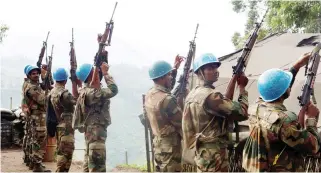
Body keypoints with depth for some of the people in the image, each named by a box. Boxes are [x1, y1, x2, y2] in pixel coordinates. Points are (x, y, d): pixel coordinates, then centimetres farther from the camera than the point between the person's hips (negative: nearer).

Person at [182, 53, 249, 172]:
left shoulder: (192, 94, 9)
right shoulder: (211, 96, -21)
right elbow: (242, 113, -19)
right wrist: (242, 88, -7)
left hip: (201, 151, 10)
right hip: (214, 154, -10)